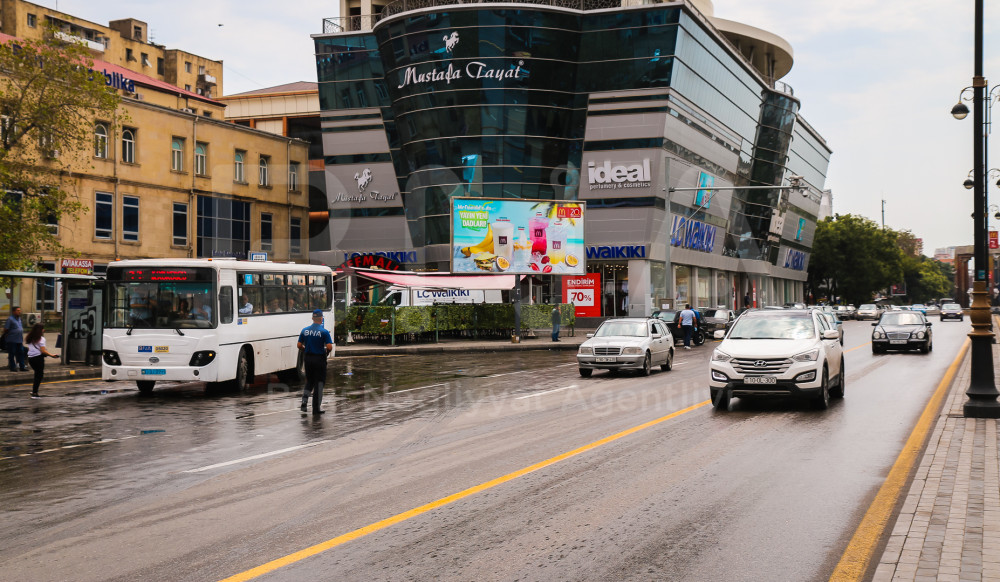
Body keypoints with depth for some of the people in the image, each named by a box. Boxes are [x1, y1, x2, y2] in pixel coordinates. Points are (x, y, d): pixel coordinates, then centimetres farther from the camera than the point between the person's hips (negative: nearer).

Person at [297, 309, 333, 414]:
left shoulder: (305, 330, 1)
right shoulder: (324, 332, -12)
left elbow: (299, 345, 3)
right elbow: (329, 347, -17)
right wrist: (327, 352, 3)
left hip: (307, 358, 4)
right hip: (319, 359, -4)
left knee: (309, 381, 20)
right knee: (319, 382, 4)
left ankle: (304, 400, -1)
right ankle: (316, 408, 6)